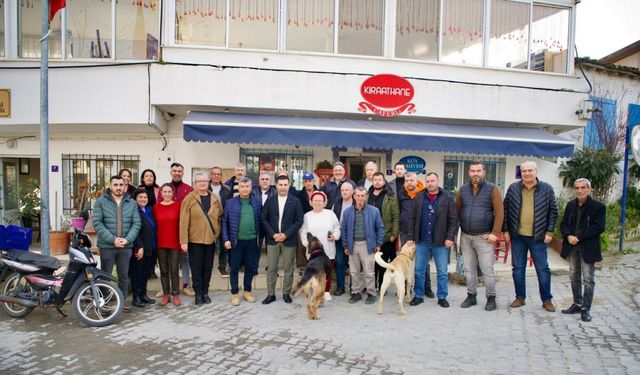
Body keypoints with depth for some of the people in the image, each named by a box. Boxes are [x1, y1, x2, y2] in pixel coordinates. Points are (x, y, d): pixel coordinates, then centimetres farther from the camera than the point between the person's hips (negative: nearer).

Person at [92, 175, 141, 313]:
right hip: (107, 246, -3)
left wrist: (127, 239, -13)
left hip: (126, 246, 3)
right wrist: (113, 239, -16)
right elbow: (97, 223, -9)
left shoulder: (132, 203, 7)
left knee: (124, 276, 11)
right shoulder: (101, 202, -1)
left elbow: (136, 224, 3)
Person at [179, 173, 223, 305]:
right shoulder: (189, 198, -5)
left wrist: (218, 233, 3)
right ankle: (198, 294, 15)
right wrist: (183, 241, -13)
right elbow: (184, 220, -9)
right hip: (195, 239, -3)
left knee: (208, 267, 10)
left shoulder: (214, 199, 7)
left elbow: (220, 216, 12)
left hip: (211, 239, 3)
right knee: (196, 268, 4)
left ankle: (205, 292, 22)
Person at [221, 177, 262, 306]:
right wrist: (226, 239, -7)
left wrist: (260, 237, 1)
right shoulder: (231, 202, -2)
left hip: (252, 240, 2)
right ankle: (235, 294, 21)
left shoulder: (257, 201, 2)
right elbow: (225, 222, 0)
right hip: (236, 240, -1)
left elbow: (260, 220, 6)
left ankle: (247, 291, 28)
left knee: (250, 267, 12)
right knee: (234, 268, 7)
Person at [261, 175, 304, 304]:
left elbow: (299, 220, -4)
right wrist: (273, 234, -10)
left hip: (289, 240, -1)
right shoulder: (270, 200, 4)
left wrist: (286, 234, -12)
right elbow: (264, 219, 2)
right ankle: (270, 294, 15)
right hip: (272, 239, 1)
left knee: (288, 268, 6)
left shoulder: (295, 201, -1)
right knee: (271, 268, 5)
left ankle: (286, 293, 19)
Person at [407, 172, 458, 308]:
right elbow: (413, 219, 6)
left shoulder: (447, 198, -2)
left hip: (441, 242, -2)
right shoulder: (419, 197, 5)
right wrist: (411, 237, 3)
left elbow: (453, 219, -4)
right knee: (419, 270, 9)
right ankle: (419, 295, 21)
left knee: (442, 272, 7)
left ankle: (442, 297, 21)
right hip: (422, 241, 2)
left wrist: (450, 237, -12)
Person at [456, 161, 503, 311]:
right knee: (469, 269, 12)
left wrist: (495, 233, -14)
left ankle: (491, 298, 15)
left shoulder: (492, 189, -3)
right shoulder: (463, 190, 8)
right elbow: (457, 211, 9)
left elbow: (499, 212, -8)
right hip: (465, 237, 4)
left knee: (487, 269, 1)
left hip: (484, 237, -4)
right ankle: (471, 296, 24)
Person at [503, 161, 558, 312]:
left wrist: (549, 232, -4)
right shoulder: (513, 188, 1)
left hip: (538, 237, -1)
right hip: (517, 236, 1)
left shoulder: (547, 189, -1)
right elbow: (505, 210, 5)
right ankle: (520, 297, 22)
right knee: (518, 268, 9)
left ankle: (546, 300, 20)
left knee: (543, 269, 6)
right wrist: (505, 230, 1)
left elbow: (553, 212, 2)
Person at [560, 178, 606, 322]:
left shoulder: (598, 207, -8)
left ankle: (586, 309, 8)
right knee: (574, 277, 14)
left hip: (588, 248, -5)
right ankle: (577, 304, 26)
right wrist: (568, 236, -12)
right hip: (572, 246, 5)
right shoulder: (570, 205, 8)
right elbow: (564, 224, 8)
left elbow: (599, 227, -14)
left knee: (588, 279, 1)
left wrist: (579, 237, -18)